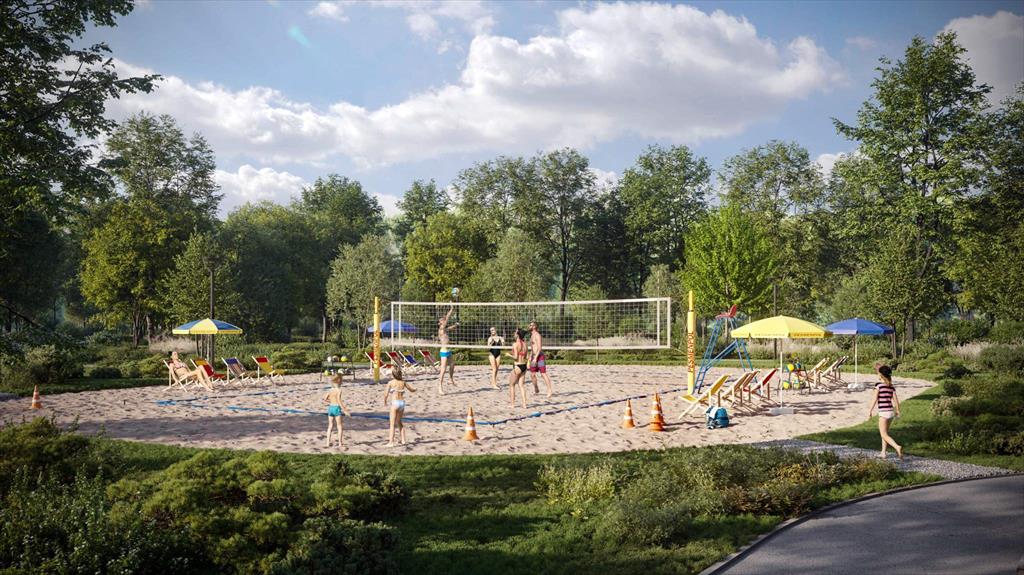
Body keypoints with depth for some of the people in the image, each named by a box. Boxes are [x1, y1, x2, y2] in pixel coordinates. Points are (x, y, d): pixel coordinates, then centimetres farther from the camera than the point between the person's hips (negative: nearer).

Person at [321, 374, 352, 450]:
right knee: (340, 426, 4)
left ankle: (328, 443, 14)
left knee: (330, 426, 13)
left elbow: (323, 400, 5)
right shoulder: (338, 390, -12)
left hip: (330, 408, 6)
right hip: (336, 408, -6)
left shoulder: (330, 390, 6)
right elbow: (339, 401, -19)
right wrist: (345, 410, -16)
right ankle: (340, 444, 4)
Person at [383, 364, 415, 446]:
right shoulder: (403, 382, 7)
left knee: (392, 424, 0)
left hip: (395, 403, -5)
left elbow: (386, 394, -7)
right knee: (399, 422, 22)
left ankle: (391, 442, -6)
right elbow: (412, 390, 18)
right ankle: (403, 440, 21)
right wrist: (415, 390, 42)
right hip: (402, 402, 5)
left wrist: (385, 401, 13)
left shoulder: (391, 382, -5)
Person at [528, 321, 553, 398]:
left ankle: (549, 390, -14)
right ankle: (536, 390, 22)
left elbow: (539, 347, -20)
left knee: (543, 373, -12)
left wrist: (535, 358, -25)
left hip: (539, 356, -9)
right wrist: (530, 357, 24)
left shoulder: (537, 335, -12)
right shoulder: (532, 336, 19)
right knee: (532, 374, 9)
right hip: (534, 357, 9)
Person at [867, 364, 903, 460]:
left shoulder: (878, 385, -10)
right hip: (891, 411, 7)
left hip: (883, 412, -7)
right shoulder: (891, 387, 6)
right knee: (885, 432, 21)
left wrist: (869, 411, -7)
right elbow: (896, 400, 4)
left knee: (884, 435, -4)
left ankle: (897, 447, -27)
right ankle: (883, 453, 24)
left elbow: (875, 399, -13)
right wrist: (897, 411, 17)